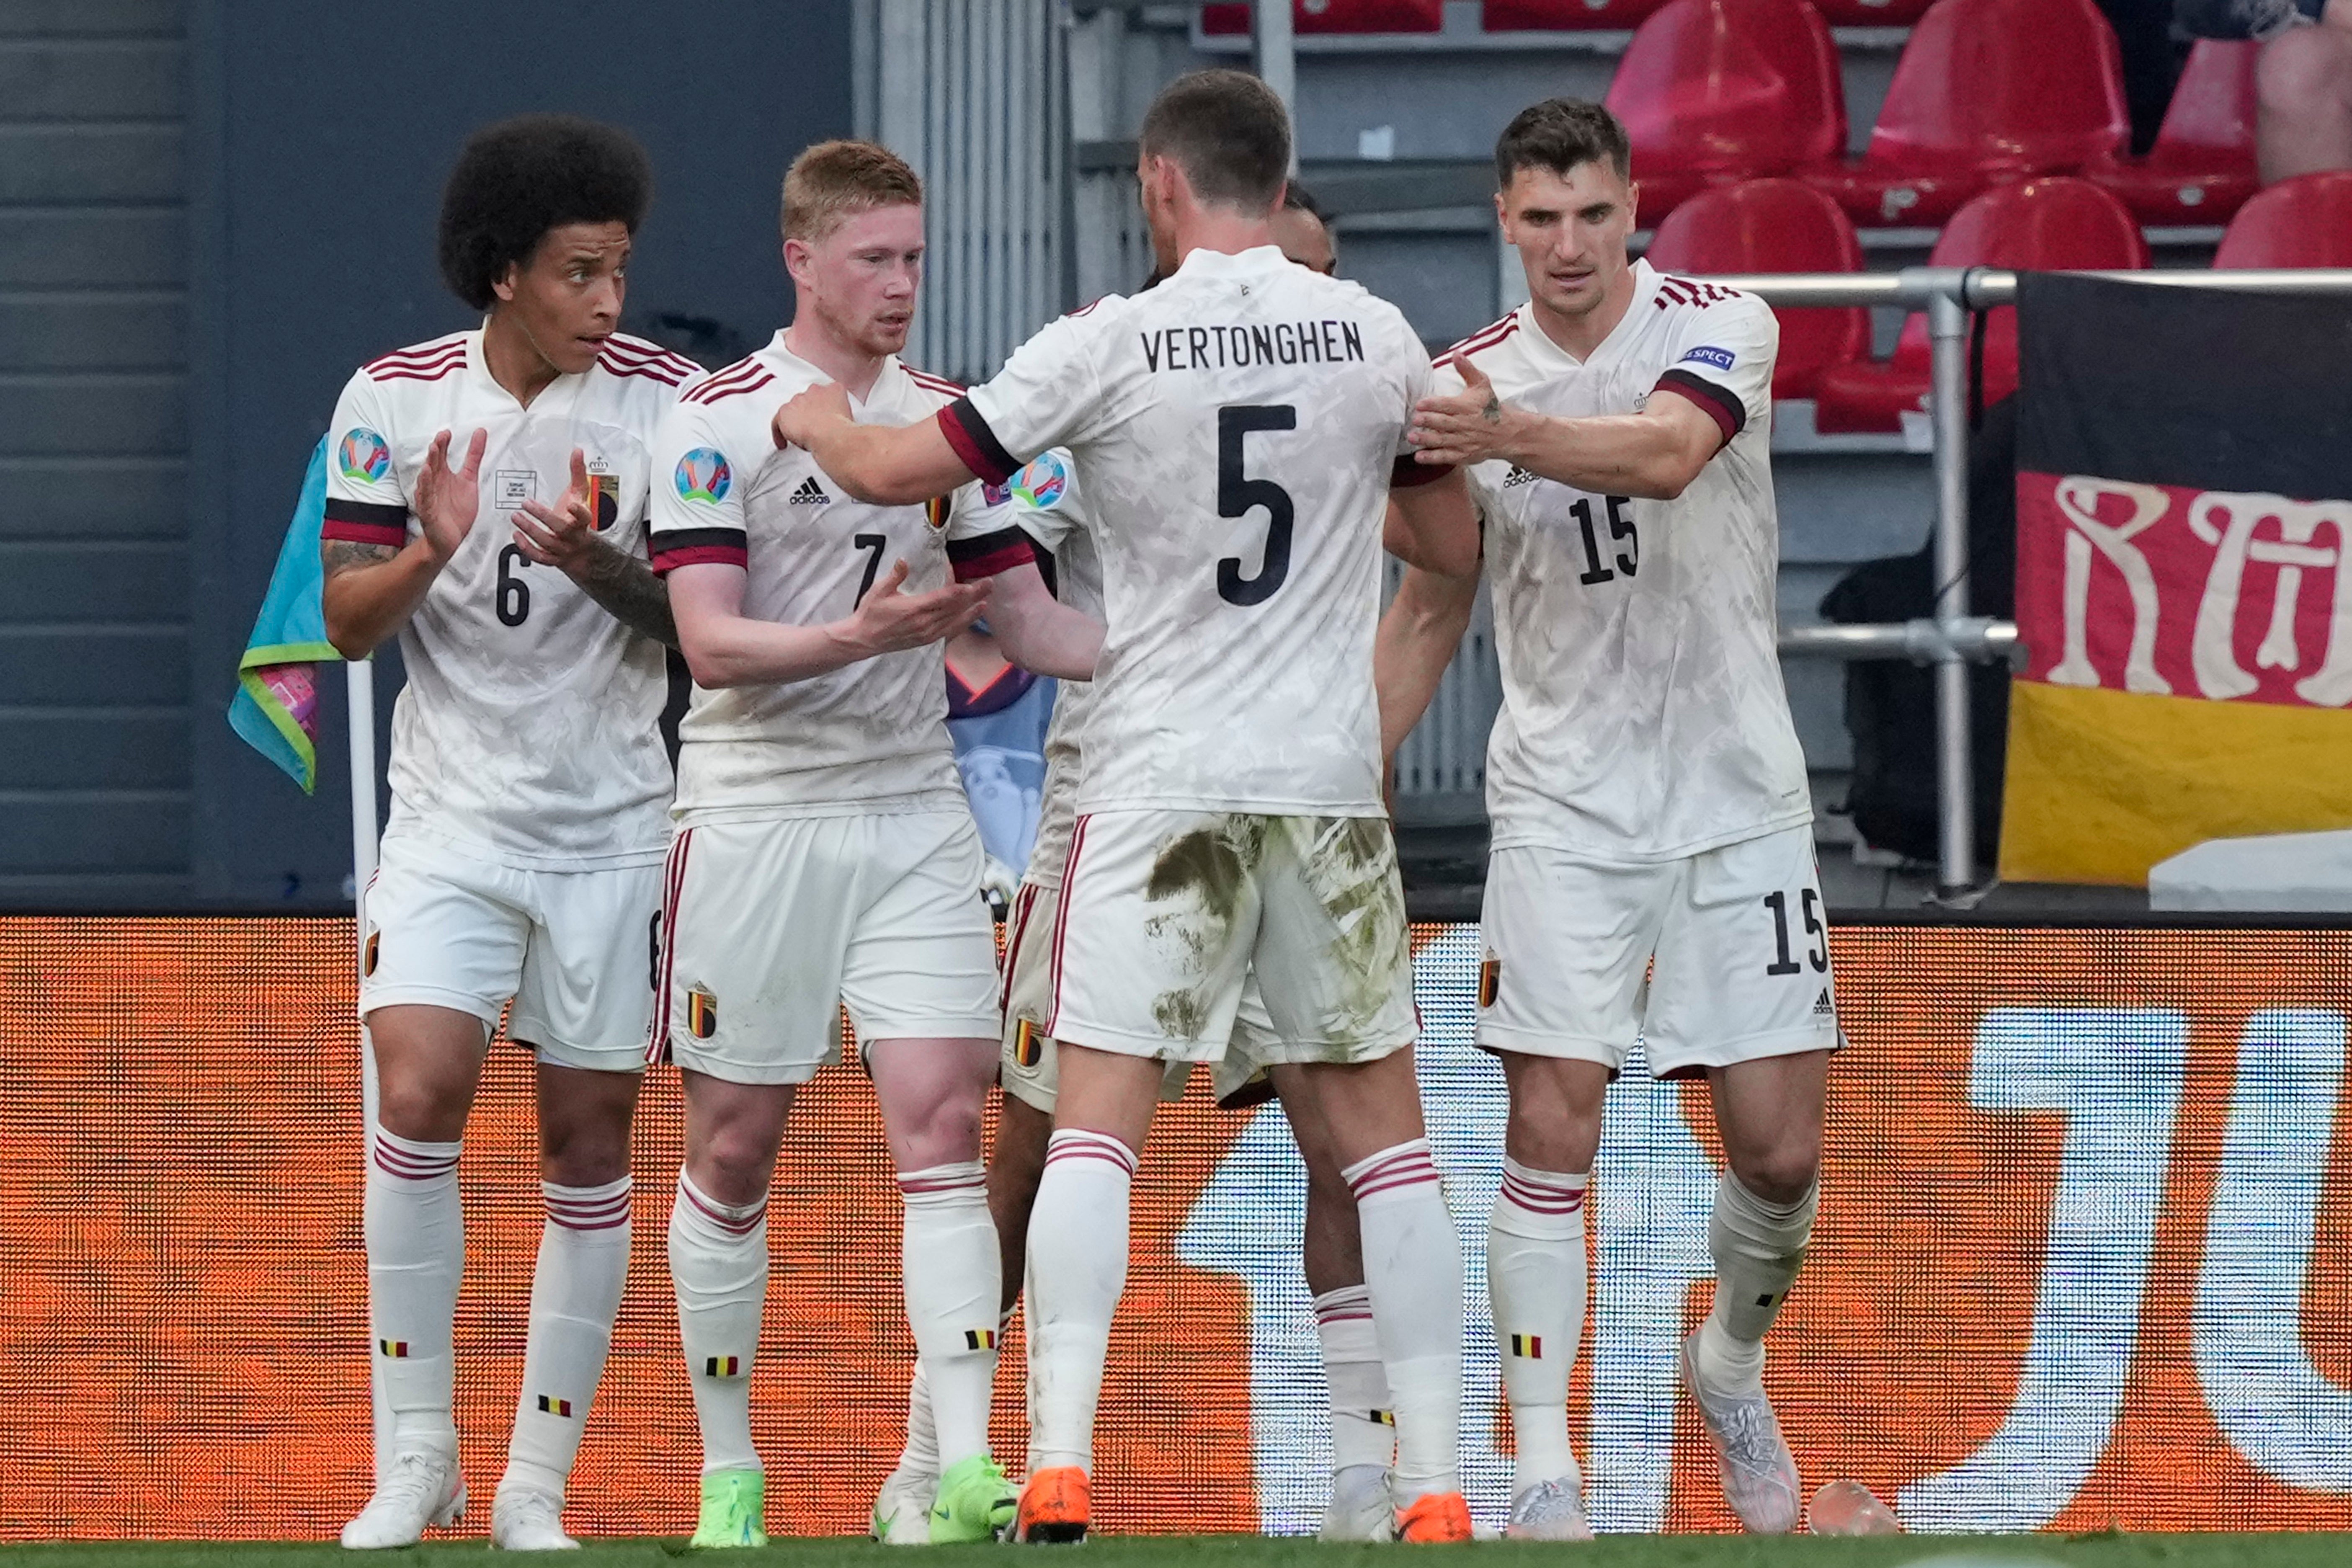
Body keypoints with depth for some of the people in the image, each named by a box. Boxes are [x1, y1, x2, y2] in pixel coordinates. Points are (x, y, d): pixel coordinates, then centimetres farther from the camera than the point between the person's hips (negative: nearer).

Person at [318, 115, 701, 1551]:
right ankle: (417, 1459, -7)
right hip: (452, 813, 0)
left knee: (590, 1137, 2)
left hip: (612, 824, 0)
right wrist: (430, 550, -20)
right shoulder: (394, 400, -2)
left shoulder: (668, 399, -4)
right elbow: (349, 623, 1)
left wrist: (597, 566, -21)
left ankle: (535, 1487, 10)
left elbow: (696, 620, -2)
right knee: (420, 1097, -17)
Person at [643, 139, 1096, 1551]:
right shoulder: (717, 425, -6)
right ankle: (729, 1472, 17)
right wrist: (863, 636, -28)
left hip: (916, 820, 3)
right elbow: (712, 644, -14)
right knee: (735, 1151, 4)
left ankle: (966, 1472, -17)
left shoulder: (947, 419, 10)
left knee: (943, 1121, -10)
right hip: (757, 822, -3)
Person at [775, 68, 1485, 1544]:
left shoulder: (1109, 346, -7)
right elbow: (1455, 543, 13)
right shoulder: (1375, 339, 1)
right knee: (1385, 1131, 9)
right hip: (1329, 784, 2)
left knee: (1095, 1124, -1)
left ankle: (1061, 1474, -14)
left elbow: (895, 472, -1)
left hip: (1159, 784, -2)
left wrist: (819, 421, 21)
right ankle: (1439, 1490, 6)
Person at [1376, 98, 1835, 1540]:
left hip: (1735, 798, -1)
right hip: (1566, 808, 1)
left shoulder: (1721, 327, -8)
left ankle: (1733, 1368, 29)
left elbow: (1667, 452, -31)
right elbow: (1429, 613, 13)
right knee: (1553, 1124, -11)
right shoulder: (1470, 382, 3)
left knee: (1780, 1152, 0)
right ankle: (1543, 1465, -7)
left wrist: (1507, 432, -47)